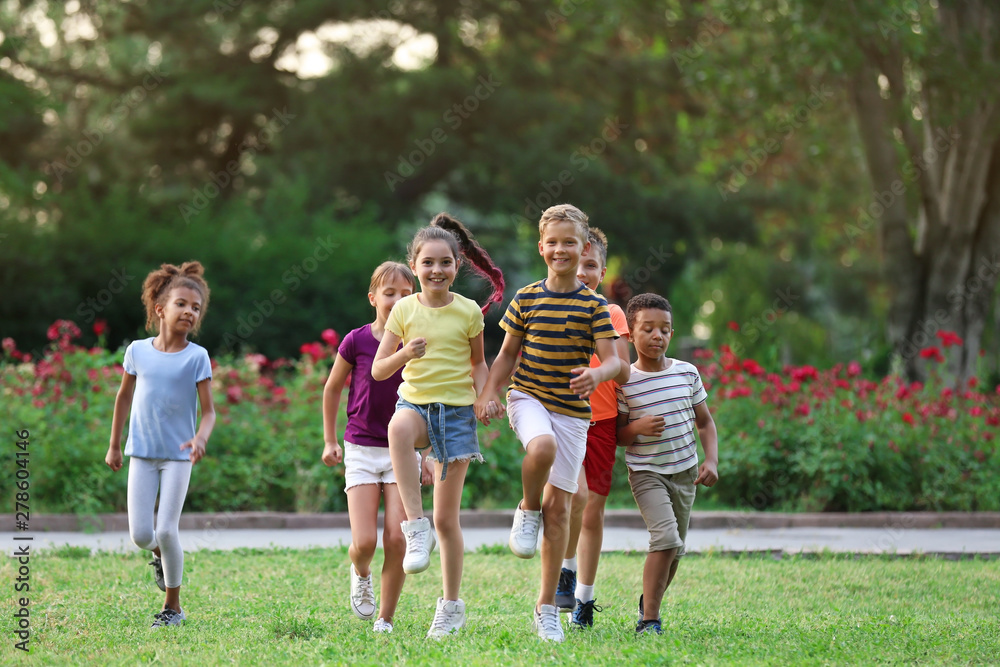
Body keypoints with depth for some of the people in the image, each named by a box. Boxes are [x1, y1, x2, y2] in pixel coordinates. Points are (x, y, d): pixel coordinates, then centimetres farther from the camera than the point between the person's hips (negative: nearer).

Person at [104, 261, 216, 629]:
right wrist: (114, 445, 18)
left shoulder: (197, 357, -7)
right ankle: (160, 555, 34)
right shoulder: (138, 351, 0)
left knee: (166, 530, -8)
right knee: (140, 534, -3)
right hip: (142, 453, 2)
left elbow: (208, 410, -7)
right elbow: (124, 396, 14)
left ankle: (173, 606, 8)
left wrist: (201, 438, -28)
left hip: (178, 455, -2)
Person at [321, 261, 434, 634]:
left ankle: (385, 619, 5)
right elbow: (332, 388, 10)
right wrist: (329, 441, 12)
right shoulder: (357, 341, -5)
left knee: (397, 539, -9)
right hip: (361, 450, -1)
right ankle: (360, 575, 26)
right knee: (364, 542, -11)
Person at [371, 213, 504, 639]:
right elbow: (378, 370, 1)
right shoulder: (404, 309, 0)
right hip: (415, 402, 0)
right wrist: (405, 354, -19)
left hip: (456, 411, 0)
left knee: (447, 518, 1)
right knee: (399, 429, -41)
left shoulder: (468, 311, 0)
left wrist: (482, 393, -6)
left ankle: (451, 605, 16)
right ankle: (416, 526, -35)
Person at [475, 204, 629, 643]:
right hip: (528, 397, 0)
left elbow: (612, 360, -8)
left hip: (573, 409, 0)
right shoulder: (526, 299, 3)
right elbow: (508, 353, 11)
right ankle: (527, 510, -3)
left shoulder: (594, 305, -1)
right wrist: (487, 394, -3)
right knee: (542, 447, -36)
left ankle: (546, 608, 10)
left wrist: (597, 375, -31)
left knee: (559, 505, 1)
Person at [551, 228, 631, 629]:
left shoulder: (612, 314, 6)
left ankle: (584, 596, 20)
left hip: (601, 421, 2)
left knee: (593, 510, 7)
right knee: (577, 493, -25)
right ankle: (565, 570, -4)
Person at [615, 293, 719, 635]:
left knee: (675, 548, 12)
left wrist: (711, 460, -3)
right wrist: (637, 428, -22)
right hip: (646, 472, -4)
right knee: (666, 537, -22)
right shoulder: (625, 382, -9)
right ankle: (649, 619, -15)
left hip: (684, 471, 4)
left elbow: (705, 421, 11)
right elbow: (615, 435, -1)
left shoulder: (687, 373, 1)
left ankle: (649, 599, 38)